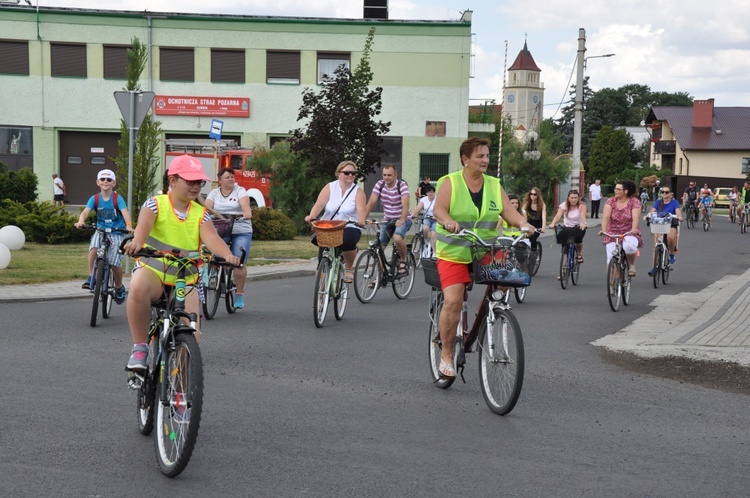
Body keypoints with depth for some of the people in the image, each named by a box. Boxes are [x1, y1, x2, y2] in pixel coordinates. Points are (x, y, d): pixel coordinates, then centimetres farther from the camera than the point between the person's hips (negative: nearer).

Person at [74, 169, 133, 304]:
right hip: (100, 231, 2)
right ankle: (90, 277, -19)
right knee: (94, 247, -31)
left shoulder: (117, 198, -8)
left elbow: (125, 212, -22)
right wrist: (80, 221, -37)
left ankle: (119, 287, 17)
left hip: (117, 233, -2)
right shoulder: (95, 199, -1)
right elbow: (85, 211, -14)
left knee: (115, 263, -11)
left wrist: (129, 225, -42)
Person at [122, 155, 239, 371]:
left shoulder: (200, 214, 5)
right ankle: (140, 347, -22)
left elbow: (211, 237, -13)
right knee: (139, 287, -38)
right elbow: (144, 224, -22)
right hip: (152, 271, -3)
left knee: (192, 337, -10)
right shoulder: (155, 204, -1)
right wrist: (137, 242, -46)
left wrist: (227, 255, -35)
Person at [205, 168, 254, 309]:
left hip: (241, 231, -2)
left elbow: (245, 203, -15)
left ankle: (239, 294, 5)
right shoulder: (214, 193, 12)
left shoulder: (240, 191, 4)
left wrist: (247, 213, -38)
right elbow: (207, 207, -2)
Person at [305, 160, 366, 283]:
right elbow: (319, 204, -9)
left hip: (349, 227, -1)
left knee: (348, 241, -35)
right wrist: (311, 216, -29)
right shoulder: (330, 188, 3)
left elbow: (361, 209, -16)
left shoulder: (358, 191, 1)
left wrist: (361, 221, -38)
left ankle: (349, 268, -7)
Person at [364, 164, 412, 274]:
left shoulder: (402, 185, -16)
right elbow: (371, 202, -12)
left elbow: (405, 204, -28)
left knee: (397, 238, -33)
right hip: (387, 220, 4)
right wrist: (363, 218, -26)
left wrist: (402, 220, -44)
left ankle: (403, 260, -7)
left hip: (403, 220, -4)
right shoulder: (380, 184, -5)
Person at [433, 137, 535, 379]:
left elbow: (508, 210, 1)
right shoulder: (450, 182, -1)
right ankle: (446, 354, 0)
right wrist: (449, 222, -36)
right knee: (453, 302, -15)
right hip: (454, 253, -4)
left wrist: (523, 223, -20)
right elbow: (439, 209, -14)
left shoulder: (494, 185, 11)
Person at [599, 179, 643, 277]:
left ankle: (632, 266, -5)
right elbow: (606, 216, -12)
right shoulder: (610, 201, 0)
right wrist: (603, 230, -30)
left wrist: (634, 229, -38)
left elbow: (635, 217, -19)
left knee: (629, 246, -35)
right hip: (612, 233, 2)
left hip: (629, 233, -2)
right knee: (611, 258, -11)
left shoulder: (634, 202, -5)